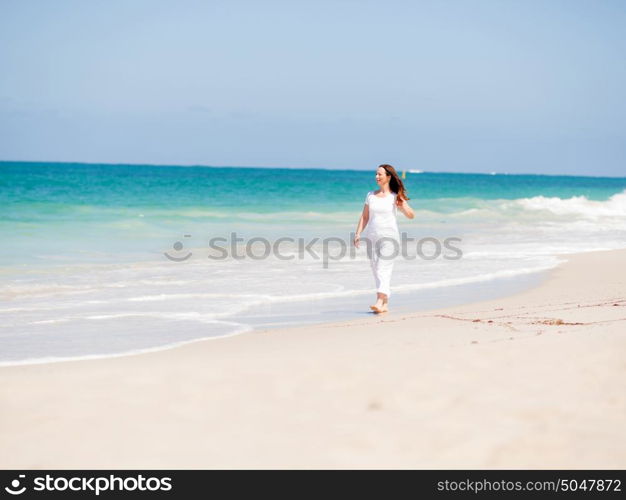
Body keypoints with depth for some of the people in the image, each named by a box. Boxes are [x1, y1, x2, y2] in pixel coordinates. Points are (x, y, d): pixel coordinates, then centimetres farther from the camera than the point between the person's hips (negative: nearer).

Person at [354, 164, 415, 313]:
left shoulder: (395, 197, 0)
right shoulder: (371, 195, 11)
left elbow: (411, 215, 0)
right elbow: (364, 217, 13)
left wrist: (402, 205, -18)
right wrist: (357, 234, 3)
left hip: (389, 237, -5)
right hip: (373, 237, 5)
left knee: (383, 270, -16)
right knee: (376, 271, 7)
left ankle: (380, 302, -25)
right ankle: (385, 304, 15)